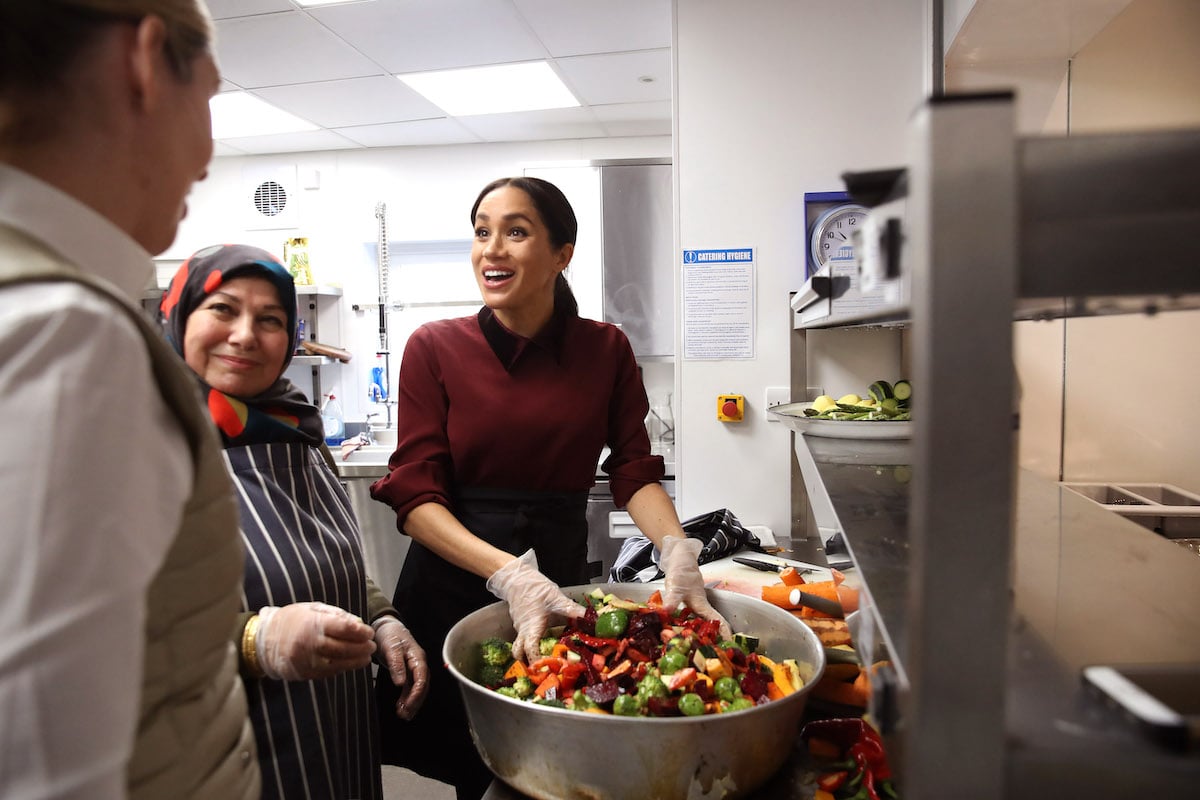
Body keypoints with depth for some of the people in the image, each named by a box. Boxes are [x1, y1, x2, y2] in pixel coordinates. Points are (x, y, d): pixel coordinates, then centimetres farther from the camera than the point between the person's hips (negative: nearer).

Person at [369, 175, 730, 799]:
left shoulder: (605, 349, -1)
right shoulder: (435, 348, -7)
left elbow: (634, 471, -1)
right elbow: (414, 494, -12)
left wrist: (676, 548, -20)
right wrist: (508, 572, -27)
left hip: (559, 579, 2)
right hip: (452, 586, -1)